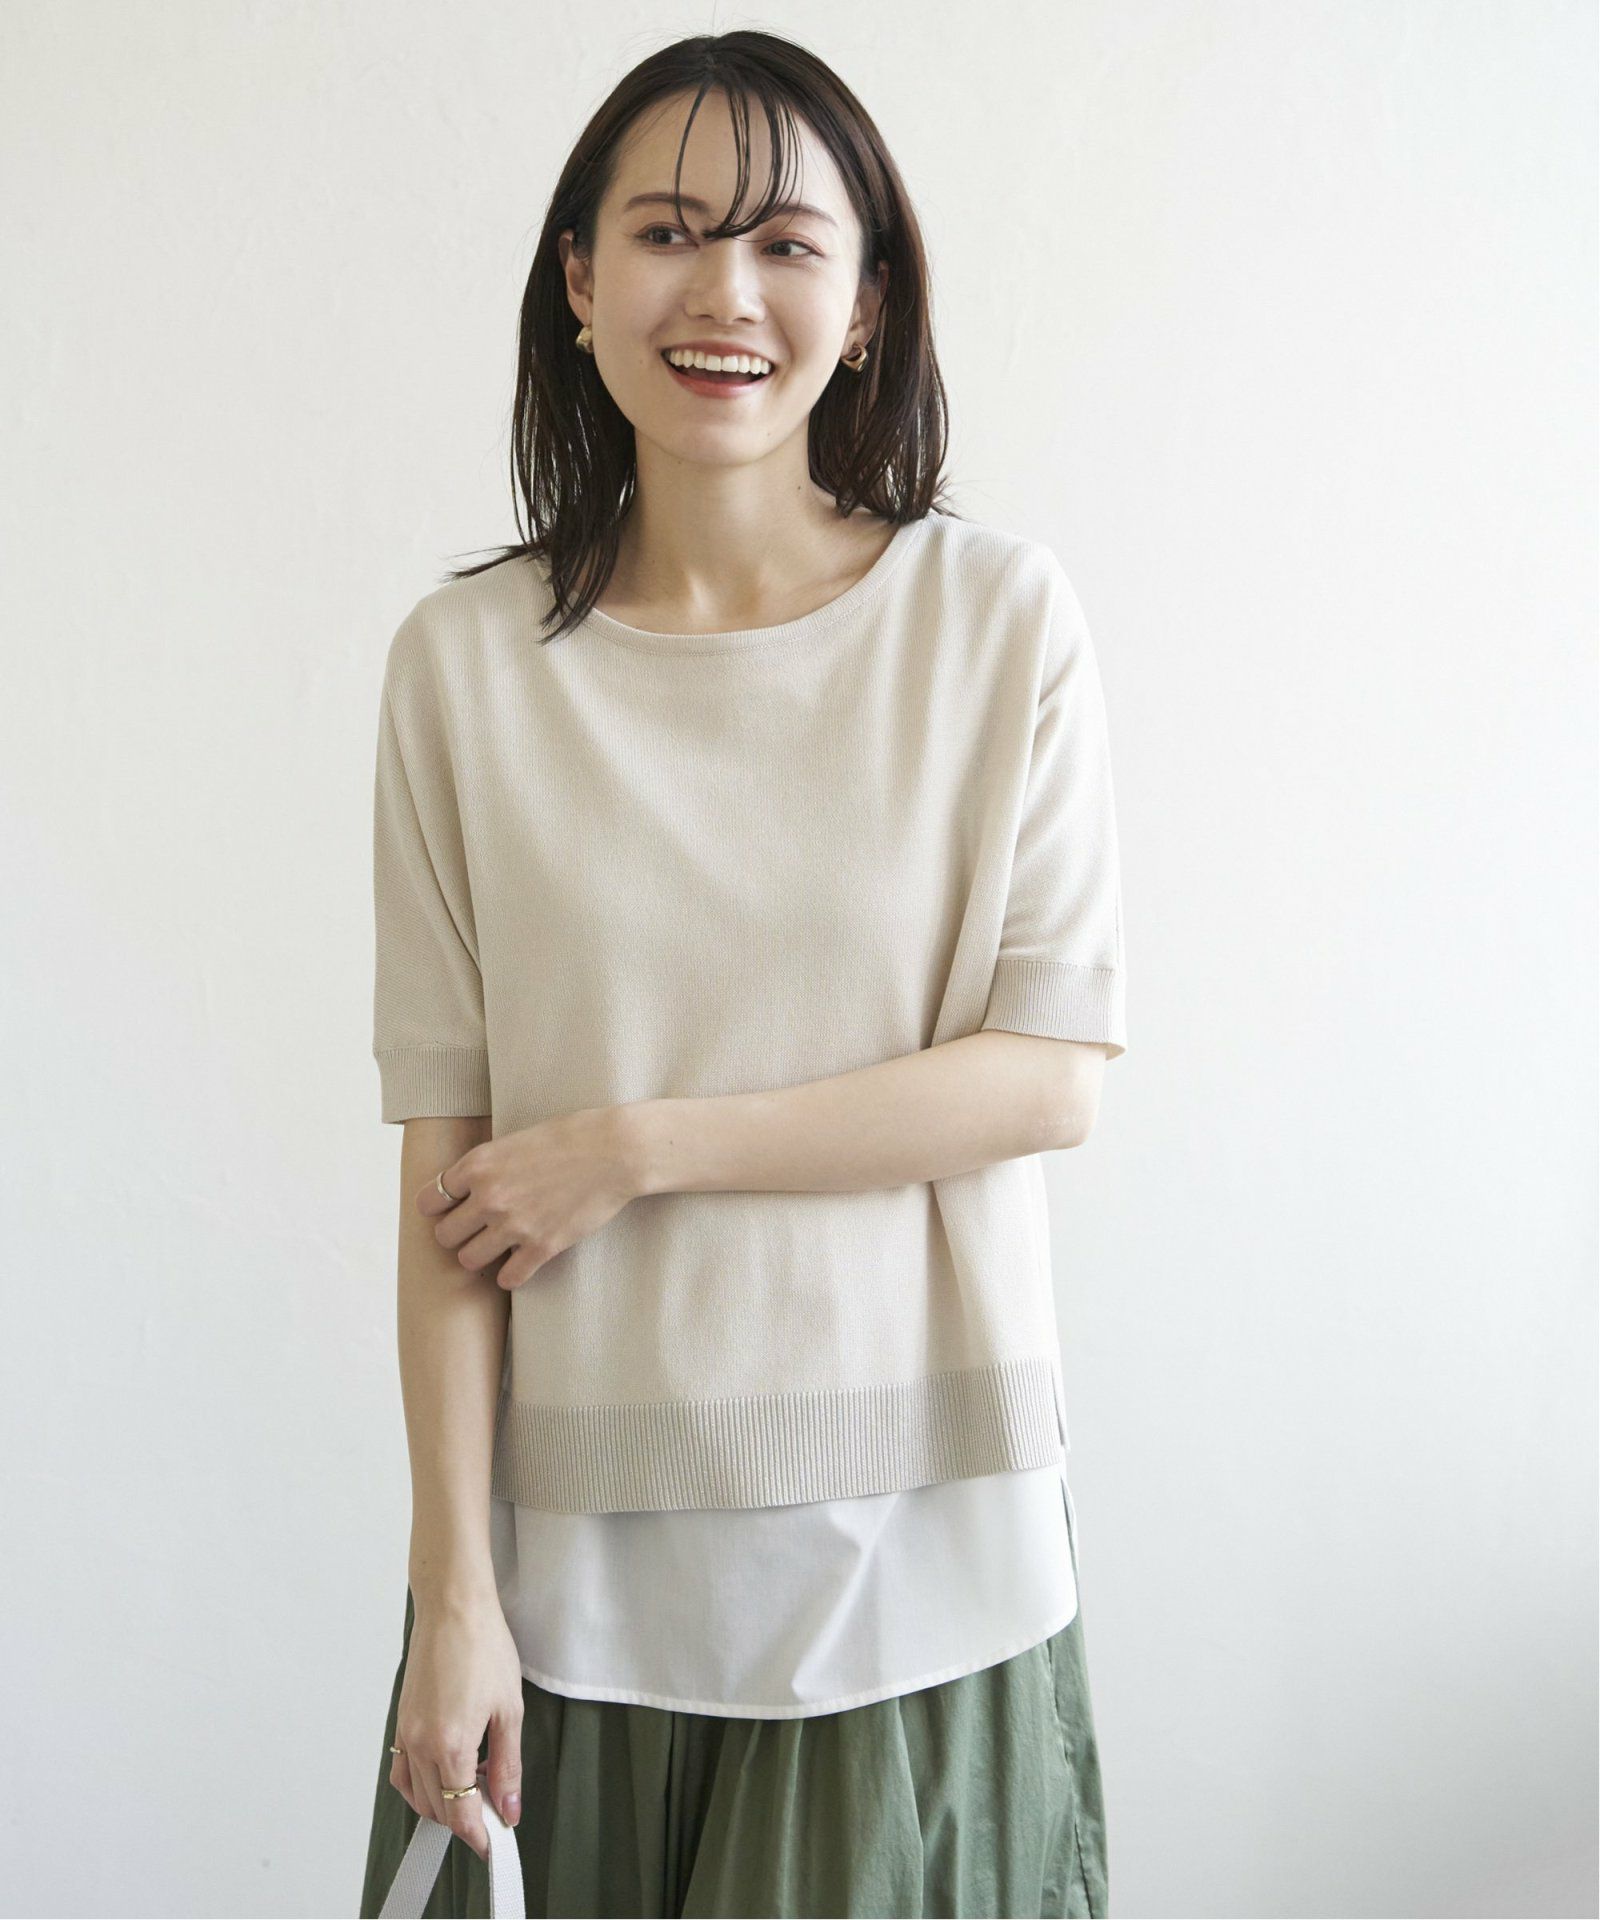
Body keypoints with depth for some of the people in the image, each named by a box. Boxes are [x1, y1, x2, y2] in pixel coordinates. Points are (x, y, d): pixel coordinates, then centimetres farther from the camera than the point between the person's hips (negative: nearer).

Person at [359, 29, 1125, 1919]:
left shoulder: (1000, 617, -4)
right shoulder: (466, 661, -3)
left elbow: (1056, 1073, -6)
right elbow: (446, 1154, -4)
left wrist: (640, 1146, -12)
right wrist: (456, 1586, -6)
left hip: (913, 1522, 0)